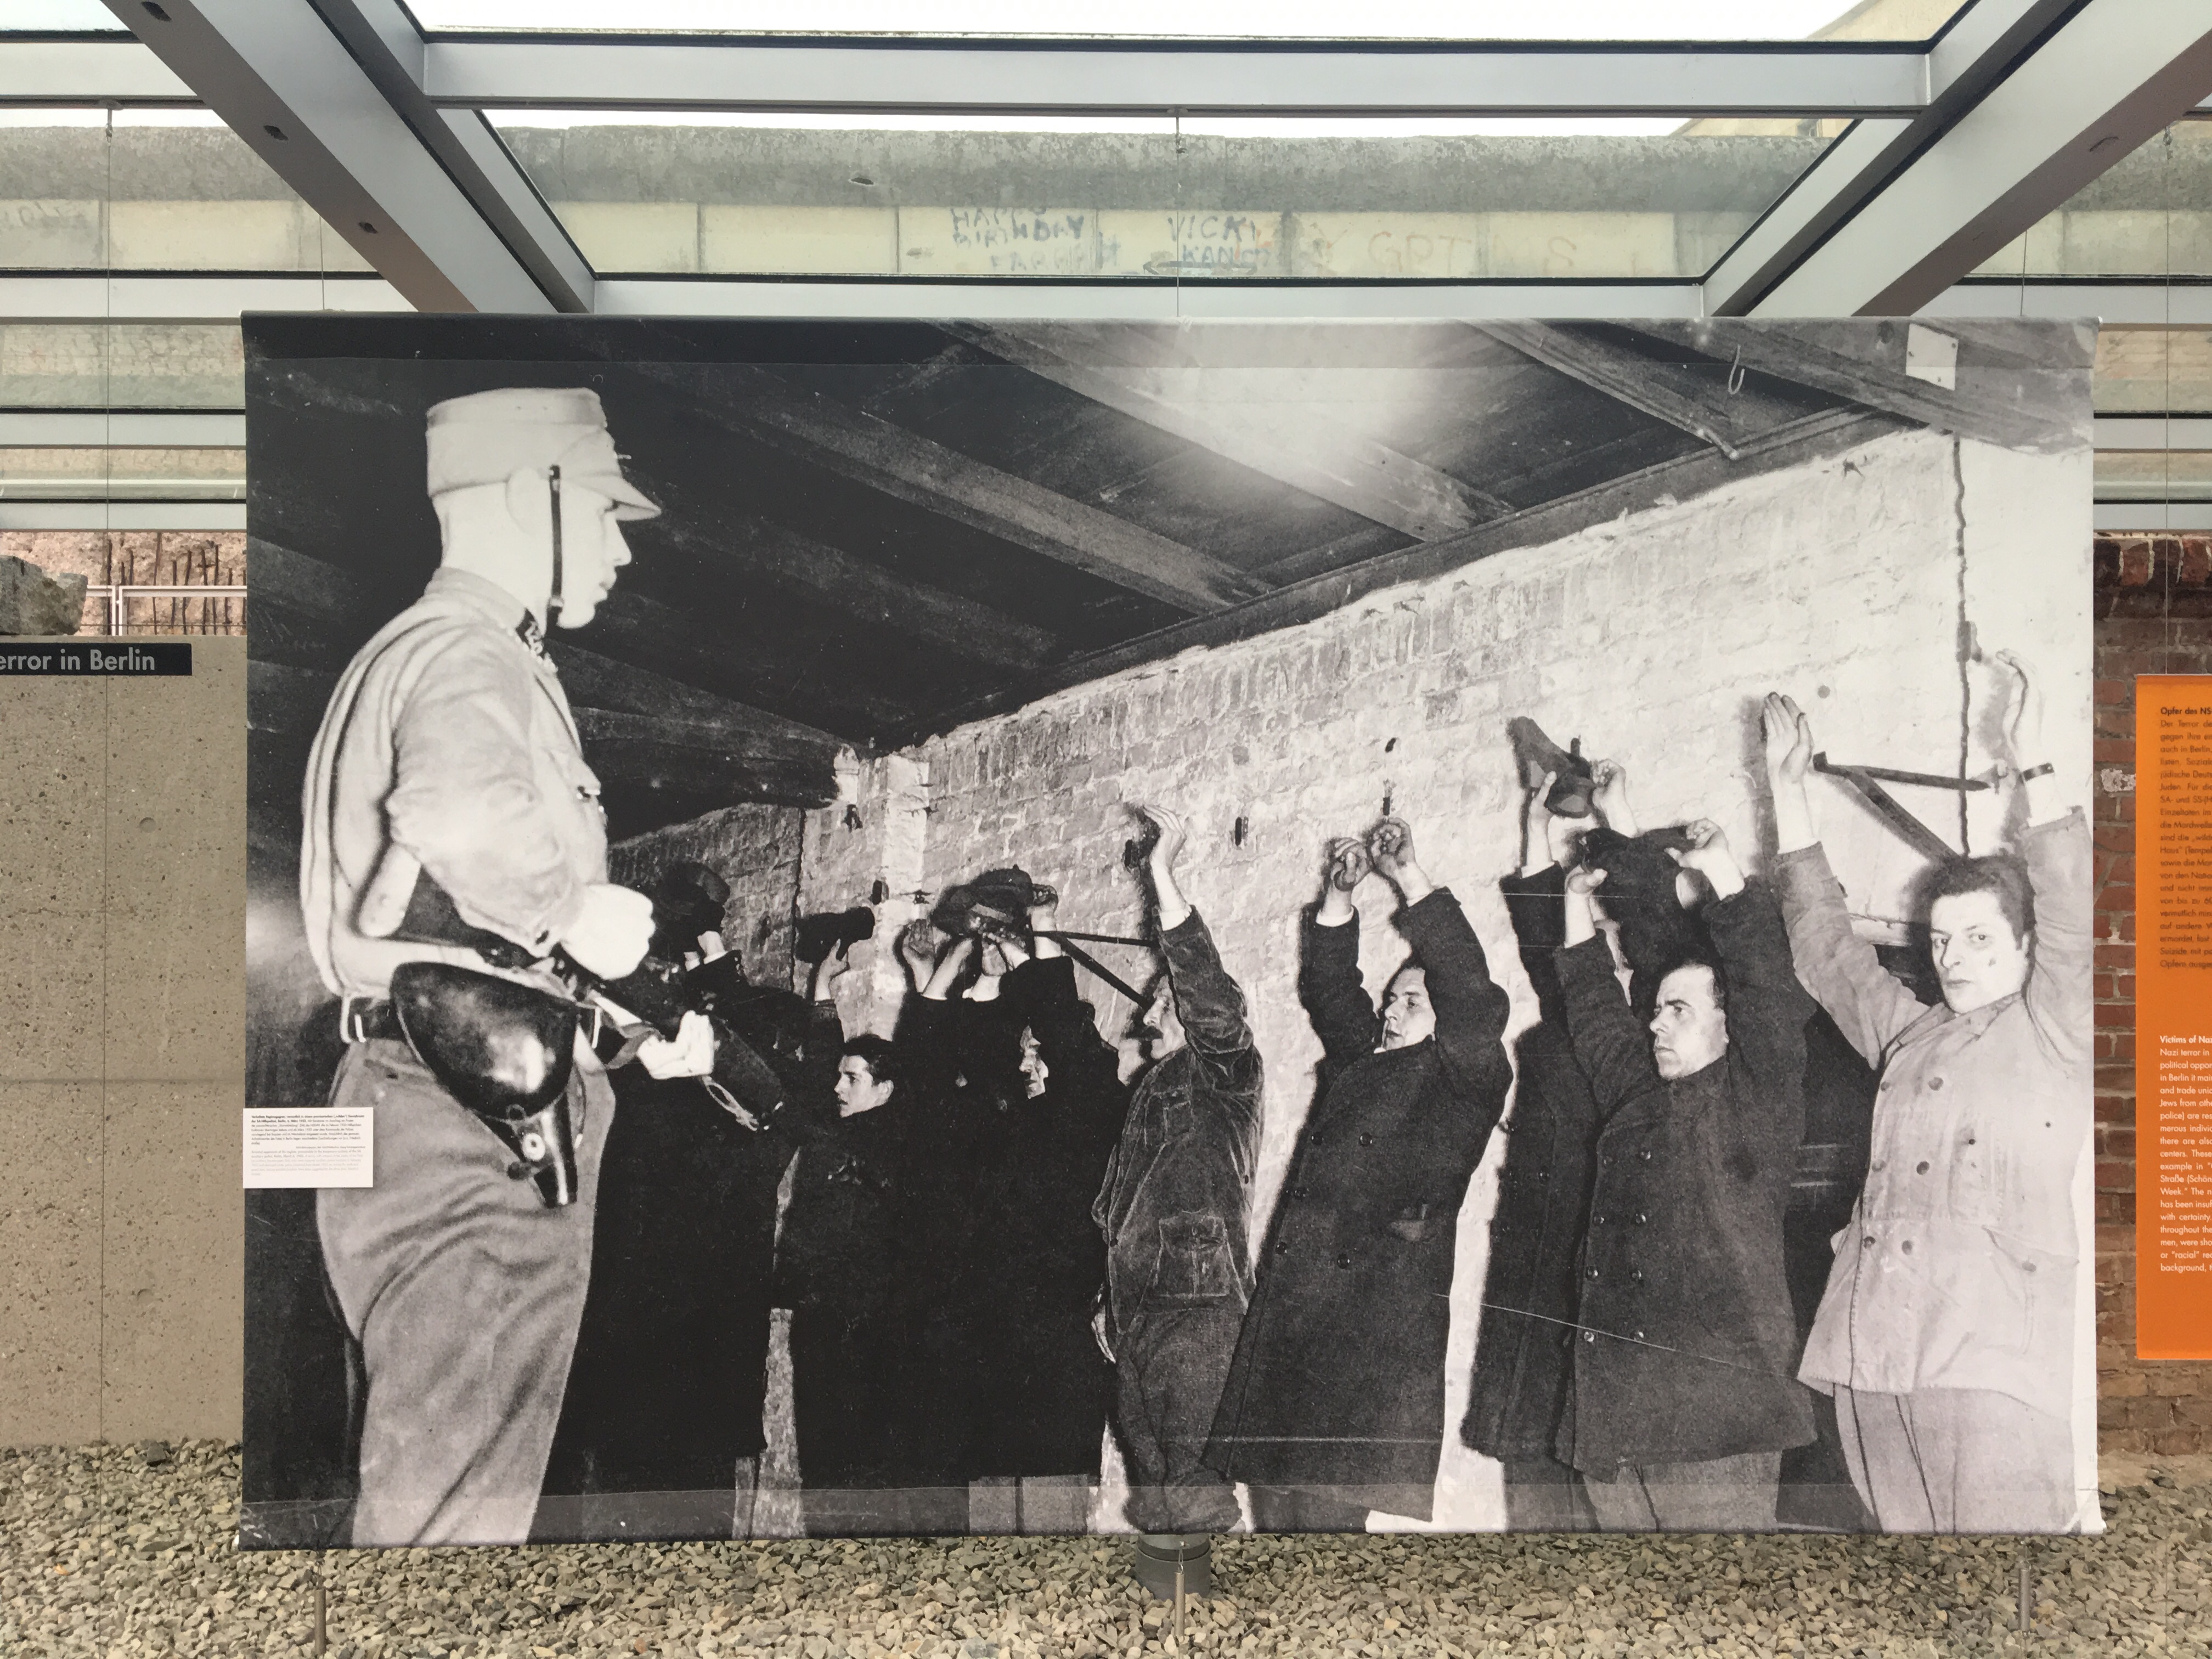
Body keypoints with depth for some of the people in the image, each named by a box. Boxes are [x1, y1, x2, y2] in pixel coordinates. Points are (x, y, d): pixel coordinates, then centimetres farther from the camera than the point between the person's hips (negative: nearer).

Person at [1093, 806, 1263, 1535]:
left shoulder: (1225, 1077, -7)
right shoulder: (1152, 1086, 16)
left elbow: (1209, 996, -26)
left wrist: (1163, 871, -28)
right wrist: (1113, 1298, 19)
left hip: (1198, 1309, -8)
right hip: (1138, 1305, 8)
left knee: (1193, 1487, -5)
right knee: (1146, 1467, 15)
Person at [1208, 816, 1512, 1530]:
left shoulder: (1462, 1078, 5)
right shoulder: (1358, 1062, 21)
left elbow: (1471, 995, -8)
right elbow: (1328, 986, 22)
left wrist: (1409, 877, -11)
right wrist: (1339, 895, 8)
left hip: (1378, 1333, -6)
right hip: (1286, 1318, 6)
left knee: (1327, 1507, -8)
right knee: (1278, 1507, 4)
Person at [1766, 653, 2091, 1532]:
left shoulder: (2053, 1031, 10)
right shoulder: (1906, 1033, 21)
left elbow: (2071, 921, -4)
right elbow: (1824, 941, 23)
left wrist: (2031, 764, -10)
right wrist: (1788, 788, 21)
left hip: (1992, 1358, -4)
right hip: (1871, 1354, 4)